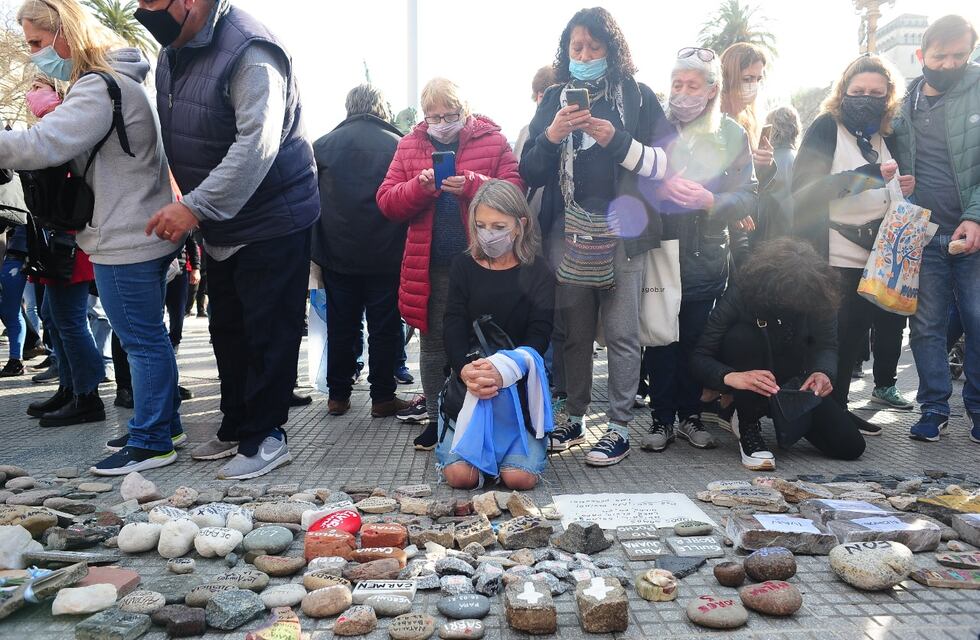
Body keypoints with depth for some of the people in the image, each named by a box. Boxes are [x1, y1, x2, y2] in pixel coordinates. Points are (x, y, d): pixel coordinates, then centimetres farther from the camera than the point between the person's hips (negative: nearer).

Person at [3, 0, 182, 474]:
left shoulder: (100, 89, -16)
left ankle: (151, 442, 8)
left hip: (125, 242, -10)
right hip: (144, 235, 10)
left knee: (142, 341, -2)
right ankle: (164, 424, 27)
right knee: (148, 337, 16)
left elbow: (41, 144, -27)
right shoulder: (119, 81, 17)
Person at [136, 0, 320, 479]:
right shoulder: (173, 51, 8)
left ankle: (263, 437, 12)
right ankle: (235, 429, 30)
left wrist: (195, 206, -32)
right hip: (220, 225, 9)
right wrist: (185, 209, 10)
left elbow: (257, 144, -31)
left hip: (273, 222, -9)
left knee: (268, 333, -2)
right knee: (227, 330, 16)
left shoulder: (249, 52, -21)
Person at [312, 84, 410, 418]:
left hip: (338, 254, 2)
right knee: (384, 328, 6)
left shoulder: (323, 144, 2)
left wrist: (315, 252, 11)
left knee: (341, 327, 11)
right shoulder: (397, 145, -5)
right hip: (386, 256, -2)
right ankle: (383, 398, 11)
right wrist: (406, 250, 7)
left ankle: (338, 396, 18)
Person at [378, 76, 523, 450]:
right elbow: (386, 202, 1)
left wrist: (472, 185, -23)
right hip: (430, 266, 3)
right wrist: (420, 187, -16)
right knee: (433, 345, 11)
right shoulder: (409, 146, 8)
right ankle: (436, 419, 25)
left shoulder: (492, 141, 1)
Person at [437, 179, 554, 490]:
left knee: (520, 478, -15)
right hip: (468, 380, 1)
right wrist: (465, 369, -27)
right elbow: (454, 328, -5)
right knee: (461, 476, -15)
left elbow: (538, 338, -8)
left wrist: (504, 369, -29)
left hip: (519, 384, -1)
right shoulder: (463, 266, 4)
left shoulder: (538, 274, 1)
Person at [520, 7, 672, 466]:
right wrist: (551, 137, -12)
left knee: (621, 334, 0)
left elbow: (665, 163, -2)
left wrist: (618, 141, -15)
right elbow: (530, 173, 6)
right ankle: (573, 419, 22)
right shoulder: (554, 99, 11)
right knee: (575, 333, 10)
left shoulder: (637, 96, 3)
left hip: (621, 233, -2)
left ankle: (619, 428, 10)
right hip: (567, 233, 3)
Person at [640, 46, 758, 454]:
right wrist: (660, 191, -19)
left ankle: (690, 416, 23)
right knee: (660, 340, 2)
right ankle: (662, 419, 14)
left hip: (705, 256, 1)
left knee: (695, 340, 8)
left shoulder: (731, 135, 5)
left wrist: (710, 201, -19)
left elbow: (748, 197, -1)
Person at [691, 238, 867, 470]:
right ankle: (748, 430, -20)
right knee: (741, 335, -35)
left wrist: (823, 372, -41)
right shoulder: (739, 296, -27)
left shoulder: (813, 297, -17)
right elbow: (699, 357, -29)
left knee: (850, 446, -11)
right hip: (749, 389, -3)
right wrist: (732, 377, -50)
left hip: (795, 385, 3)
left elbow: (826, 345, -17)